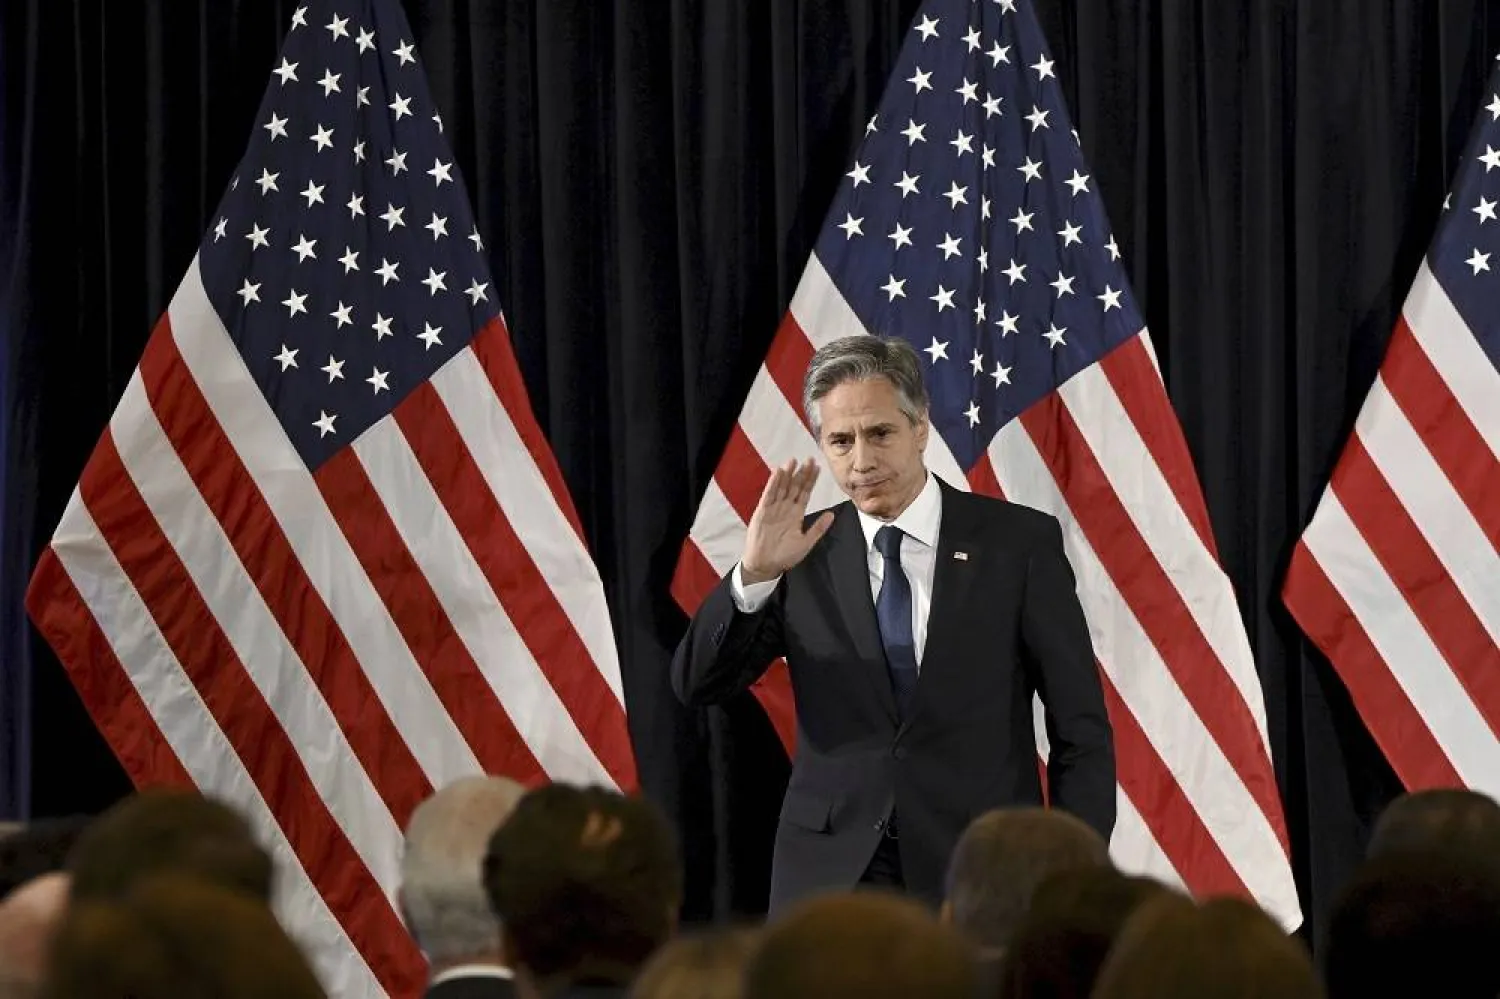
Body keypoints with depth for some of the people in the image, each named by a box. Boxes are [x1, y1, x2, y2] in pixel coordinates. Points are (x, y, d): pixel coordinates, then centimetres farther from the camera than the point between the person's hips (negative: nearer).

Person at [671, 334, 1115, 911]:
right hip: (832, 876, 2)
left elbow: (1081, 729, 1)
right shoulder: (805, 553, 4)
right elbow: (697, 685, -1)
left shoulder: (1019, 543, -1)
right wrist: (754, 575, -17)